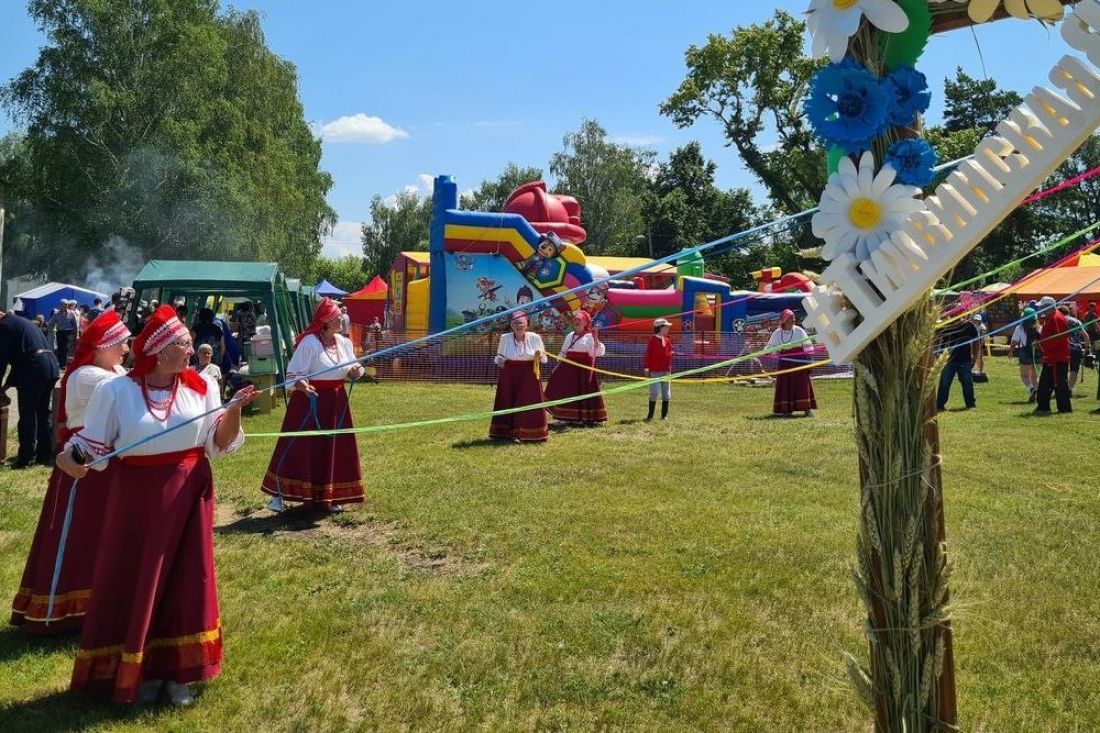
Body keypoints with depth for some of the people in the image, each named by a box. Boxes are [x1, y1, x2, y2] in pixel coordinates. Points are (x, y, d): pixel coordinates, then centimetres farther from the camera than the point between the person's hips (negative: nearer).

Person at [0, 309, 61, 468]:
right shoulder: (21, 322, 28)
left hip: (34, 370, -8)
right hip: (50, 365, 8)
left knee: (27, 416, 1)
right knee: (44, 413, 15)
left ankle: (26, 458, 6)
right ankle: (45, 455, 20)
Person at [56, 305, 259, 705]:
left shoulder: (202, 387, 0)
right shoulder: (116, 391, -6)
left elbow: (219, 444, -1)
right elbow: (92, 443, -2)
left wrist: (234, 411, -18)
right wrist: (67, 457, -23)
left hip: (189, 495, 2)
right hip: (138, 497, -2)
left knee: (186, 579, 7)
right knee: (136, 583, 7)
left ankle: (177, 670, 23)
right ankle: (140, 670, 25)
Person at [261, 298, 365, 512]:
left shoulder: (343, 342, 5)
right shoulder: (309, 343, -15)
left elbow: (352, 367, 15)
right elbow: (294, 373, -15)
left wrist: (355, 371, -8)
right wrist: (301, 384, -35)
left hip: (336, 400, 7)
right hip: (311, 400, -7)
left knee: (334, 449, 11)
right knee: (299, 448, -6)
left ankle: (329, 496, 23)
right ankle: (279, 494, 3)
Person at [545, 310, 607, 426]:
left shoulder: (589, 336, -4)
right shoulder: (570, 335, 14)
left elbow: (599, 352, -16)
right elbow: (563, 353, 20)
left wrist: (596, 338, -26)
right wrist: (558, 366, 13)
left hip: (584, 368, -6)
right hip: (569, 367, 6)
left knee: (584, 392, -5)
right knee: (567, 391, 7)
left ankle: (587, 418, 1)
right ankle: (567, 417, 17)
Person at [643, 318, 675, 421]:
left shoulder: (667, 340, 9)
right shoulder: (653, 340, -8)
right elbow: (648, 354, -11)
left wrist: (672, 354, -5)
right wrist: (646, 367, -18)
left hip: (666, 370, 6)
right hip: (655, 371, -6)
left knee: (666, 394, 8)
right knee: (654, 393, -8)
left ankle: (664, 415, 16)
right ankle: (650, 415, 0)